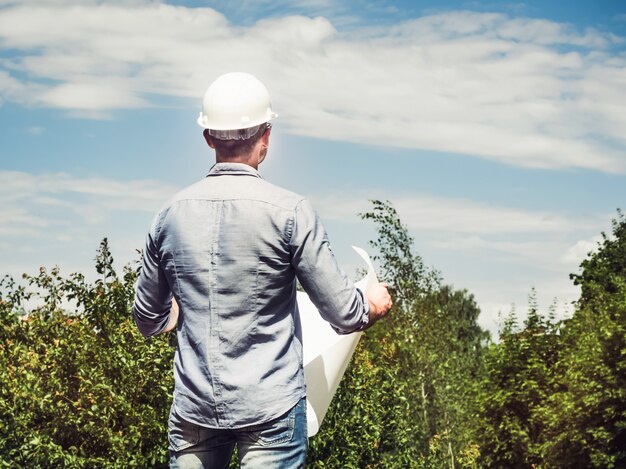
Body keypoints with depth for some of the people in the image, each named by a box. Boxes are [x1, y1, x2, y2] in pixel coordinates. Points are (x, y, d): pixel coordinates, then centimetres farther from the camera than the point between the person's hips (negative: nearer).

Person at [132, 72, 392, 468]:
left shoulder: (171, 214, 3)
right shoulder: (289, 211, -9)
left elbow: (148, 319, 15)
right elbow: (343, 314, -7)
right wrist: (375, 305, 16)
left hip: (193, 407, 4)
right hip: (271, 407, -4)